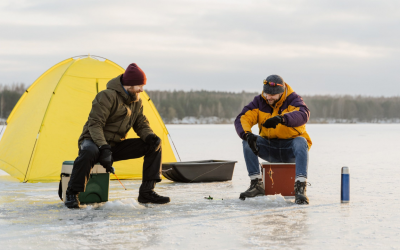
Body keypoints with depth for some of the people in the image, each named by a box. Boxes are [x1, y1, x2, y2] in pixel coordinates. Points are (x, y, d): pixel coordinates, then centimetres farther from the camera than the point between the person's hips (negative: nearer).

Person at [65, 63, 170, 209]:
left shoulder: (137, 102, 6)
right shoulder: (108, 96, -19)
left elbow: (141, 125, 11)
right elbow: (95, 125, -24)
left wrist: (150, 137, -13)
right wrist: (104, 148, -37)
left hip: (116, 145, 7)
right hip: (94, 142, -7)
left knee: (154, 145, -7)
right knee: (89, 152, -45)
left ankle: (146, 192, -6)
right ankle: (72, 195, -26)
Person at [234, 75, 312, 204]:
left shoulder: (293, 100, -11)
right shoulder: (259, 101, -2)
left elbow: (303, 115, -34)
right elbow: (242, 119, -13)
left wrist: (281, 118, -52)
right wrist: (247, 134, -35)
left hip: (290, 150, -3)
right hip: (269, 148, 3)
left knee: (301, 142, -34)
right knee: (247, 142, -21)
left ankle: (300, 188, -43)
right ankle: (256, 184, -18)